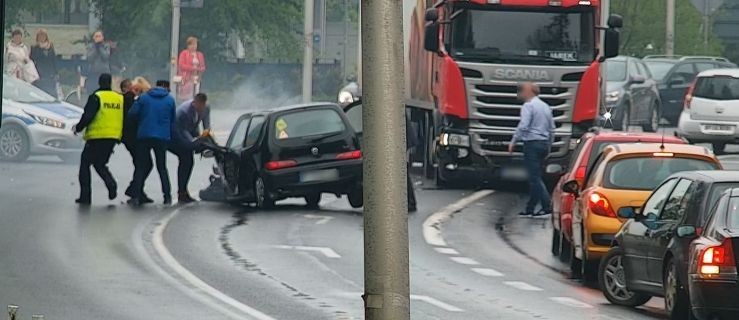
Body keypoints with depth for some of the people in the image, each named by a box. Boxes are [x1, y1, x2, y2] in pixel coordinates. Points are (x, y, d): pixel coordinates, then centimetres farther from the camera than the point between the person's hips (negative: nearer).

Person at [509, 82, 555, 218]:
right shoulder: (545, 107, 16)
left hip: (532, 144, -8)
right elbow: (552, 129, 20)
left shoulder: (528, 106, -9)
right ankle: (530, 208, 15)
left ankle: (547, 205, -17)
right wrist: (548, 146, 26)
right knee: (535, 177, 12)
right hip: (544, 143, 8)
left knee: (534, 177, -9)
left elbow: (523, 126, -19)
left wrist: (513, 142, -13)